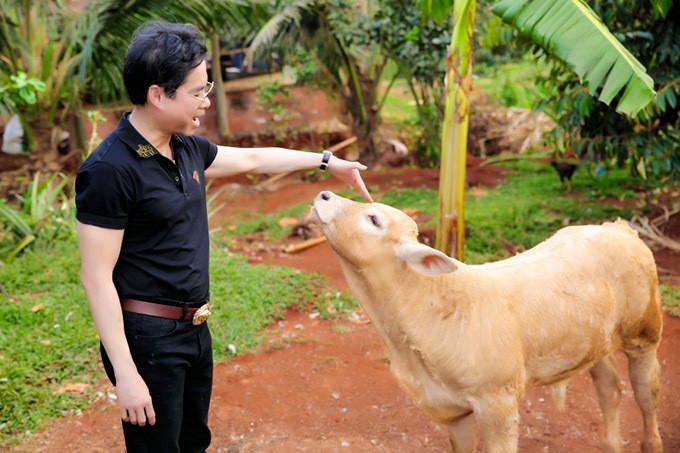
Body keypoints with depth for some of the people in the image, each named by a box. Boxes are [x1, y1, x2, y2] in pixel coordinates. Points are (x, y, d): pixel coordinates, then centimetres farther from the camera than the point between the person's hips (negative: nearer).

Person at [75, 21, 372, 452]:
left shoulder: (186, 148, 3)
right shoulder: (109, 170, -21)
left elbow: (252, 159, 21)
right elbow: (97, 278, -20)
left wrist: (328, 161, 25)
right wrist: (125, 372, -22)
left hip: (195, 328, 8)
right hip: (148, 338, -8)